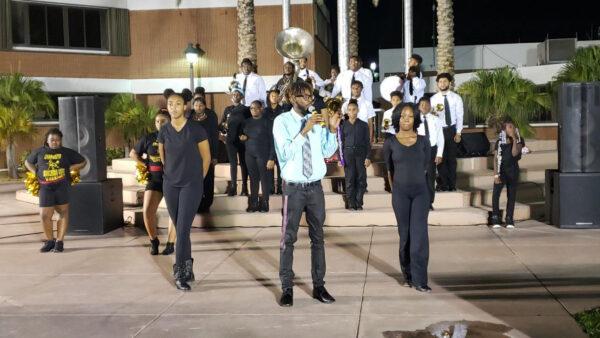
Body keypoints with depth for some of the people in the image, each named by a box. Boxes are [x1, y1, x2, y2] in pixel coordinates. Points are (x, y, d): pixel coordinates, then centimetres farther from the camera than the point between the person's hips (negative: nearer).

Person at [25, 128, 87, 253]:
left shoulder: (67, 152, 8)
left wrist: (70, 168, 1)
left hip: (62, 186, -1)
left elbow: (83, 162, 15)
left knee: (63, 213, 1)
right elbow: (27, 162, 26)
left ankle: (60, 241, 10)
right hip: (46, 187, 1)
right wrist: (36, 173, 8)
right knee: (45, 215, -5)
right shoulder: (39, 152, 11)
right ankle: (50, 241, 14)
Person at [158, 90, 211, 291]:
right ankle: (188, 269, 18)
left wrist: (198, 179, 6)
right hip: (170, 185, 4)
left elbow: (206, 157, 0)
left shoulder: (195, 129, -8)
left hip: (191, 185, -4)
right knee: (180, 229, 8)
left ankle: (180, 273, -5)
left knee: (183, 229, -10)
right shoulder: (164, 131, 4)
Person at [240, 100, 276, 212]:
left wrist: (272, 158, -16)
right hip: (250, 154, 5)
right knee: (253, 179, 4)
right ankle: (253, 203, 9)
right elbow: (242, 135, 28)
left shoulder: (267, 121, -4)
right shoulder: (247, 122, 14)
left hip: (263, 154, -5)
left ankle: (264, 203, 5)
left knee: (265, 179, -3)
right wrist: (242, 137, 1)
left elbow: (272, 140, -9)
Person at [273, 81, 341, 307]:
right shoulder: (282, 121, -6)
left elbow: (327, 152, 6)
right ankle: (287, 289, 9)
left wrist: (332, 130, -7)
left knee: (318, 237, 9)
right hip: (294, 187, -4)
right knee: (288, 238, 0)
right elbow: (286, 153, -18)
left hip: (315, 186, 4)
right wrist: (305, 130, -24)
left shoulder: (317, 120, 6)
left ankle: (318, 286, 18)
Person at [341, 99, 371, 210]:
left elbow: (367, 142, 6)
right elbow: (341, 142, 7)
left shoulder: (363, 125, 7)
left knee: (361, 179, -1)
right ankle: (351, 204, 3)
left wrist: (368, 157, -2)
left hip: (361, 154, 0)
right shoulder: (343, 125, 7)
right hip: (348, 154, 0)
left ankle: (358, 203, 5)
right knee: (349, 180, -2)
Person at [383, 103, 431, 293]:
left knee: (419, 235, -7)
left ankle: (419, 280, -6)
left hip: (420, 192, 0)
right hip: (400, 193, 0)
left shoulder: (423, 141, 4)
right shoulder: (390, 143, 1)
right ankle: (408, 275, 19)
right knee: (405, 235, 6)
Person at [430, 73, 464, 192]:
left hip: (452, 130, 0)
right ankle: (443, 184, 12)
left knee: (451, 158, 7)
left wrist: (458, 133, -6)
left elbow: (459, 116, -2)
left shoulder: (456, 98, 0)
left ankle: (452, 185, 15)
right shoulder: (433, 99, 0)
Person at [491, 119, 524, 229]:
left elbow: (514, 153, -16)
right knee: (495, 194, -13)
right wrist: (496, 174, -10)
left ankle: (509, 220, 10)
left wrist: (514, 139, -17)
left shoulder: (519, 140, 0)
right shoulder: (499, 141, 1)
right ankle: (496, 219, -6)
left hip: (513, 170, 1)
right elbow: (496, 158, -2)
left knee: (511, 195, 4)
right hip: (501, 170, -1)